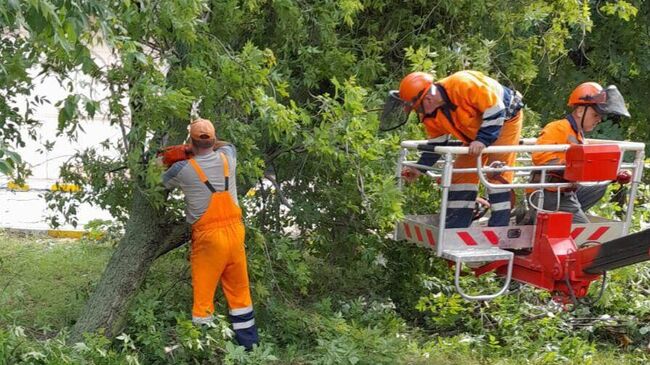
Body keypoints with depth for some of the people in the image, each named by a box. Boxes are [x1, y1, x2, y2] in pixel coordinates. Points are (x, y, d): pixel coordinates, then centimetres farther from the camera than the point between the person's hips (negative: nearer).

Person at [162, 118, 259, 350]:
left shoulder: (183, 169, -11)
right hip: (235, 232, 4)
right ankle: (249, 345, 22)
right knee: (239, 292, 14)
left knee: (203, 295, 3)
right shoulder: (227, 157, 0)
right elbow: (227, 145, 26)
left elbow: (162, 182, 11)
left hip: (208, 237, -4)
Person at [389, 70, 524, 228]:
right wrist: (420, 168, -5)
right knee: (462, 174, 3)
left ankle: (498, 227, -9)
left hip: (505, 117, -7)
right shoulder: (430, 115, -12)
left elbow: (494, 109, -31)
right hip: (475, 130, 7)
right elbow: (436, 141, 2)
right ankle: (454, 229, 8)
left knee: (497, 173, -15)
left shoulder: (462, 85, -37)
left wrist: (483, 140, -35)